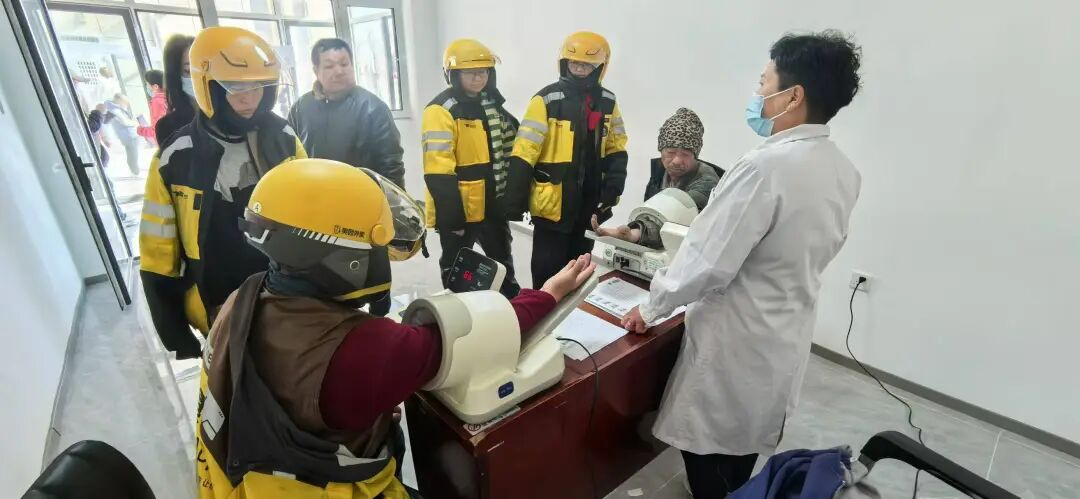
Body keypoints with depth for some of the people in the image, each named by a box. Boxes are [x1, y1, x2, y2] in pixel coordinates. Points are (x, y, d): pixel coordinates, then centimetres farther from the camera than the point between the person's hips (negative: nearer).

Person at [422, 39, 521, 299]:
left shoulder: (492, 104, 9)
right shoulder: (441, 110, -16)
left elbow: (508, 150, 17)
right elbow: (438, 171, -22)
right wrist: (451, 214, -22)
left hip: (493, 204, 8)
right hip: (459, 208, -7)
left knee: (502, 259, 22)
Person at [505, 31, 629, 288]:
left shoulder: (607, 102, 6)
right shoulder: (546, 100, -11)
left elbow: (616, 148, 12)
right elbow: (524, 153, -13)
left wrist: (613, 183, -3)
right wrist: (515, 201, -15)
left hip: (590, 202, 5)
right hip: (552, 202, -5)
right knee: (549, 269, 4)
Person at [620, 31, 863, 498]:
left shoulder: (766, 165, -26)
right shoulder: (844, 171, 1)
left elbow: (707, 262, -25)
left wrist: (651, 307, -9)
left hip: (736, 345, -8)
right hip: (785, 340, 8)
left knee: (710, 459, 13)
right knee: (743, 450, 27)